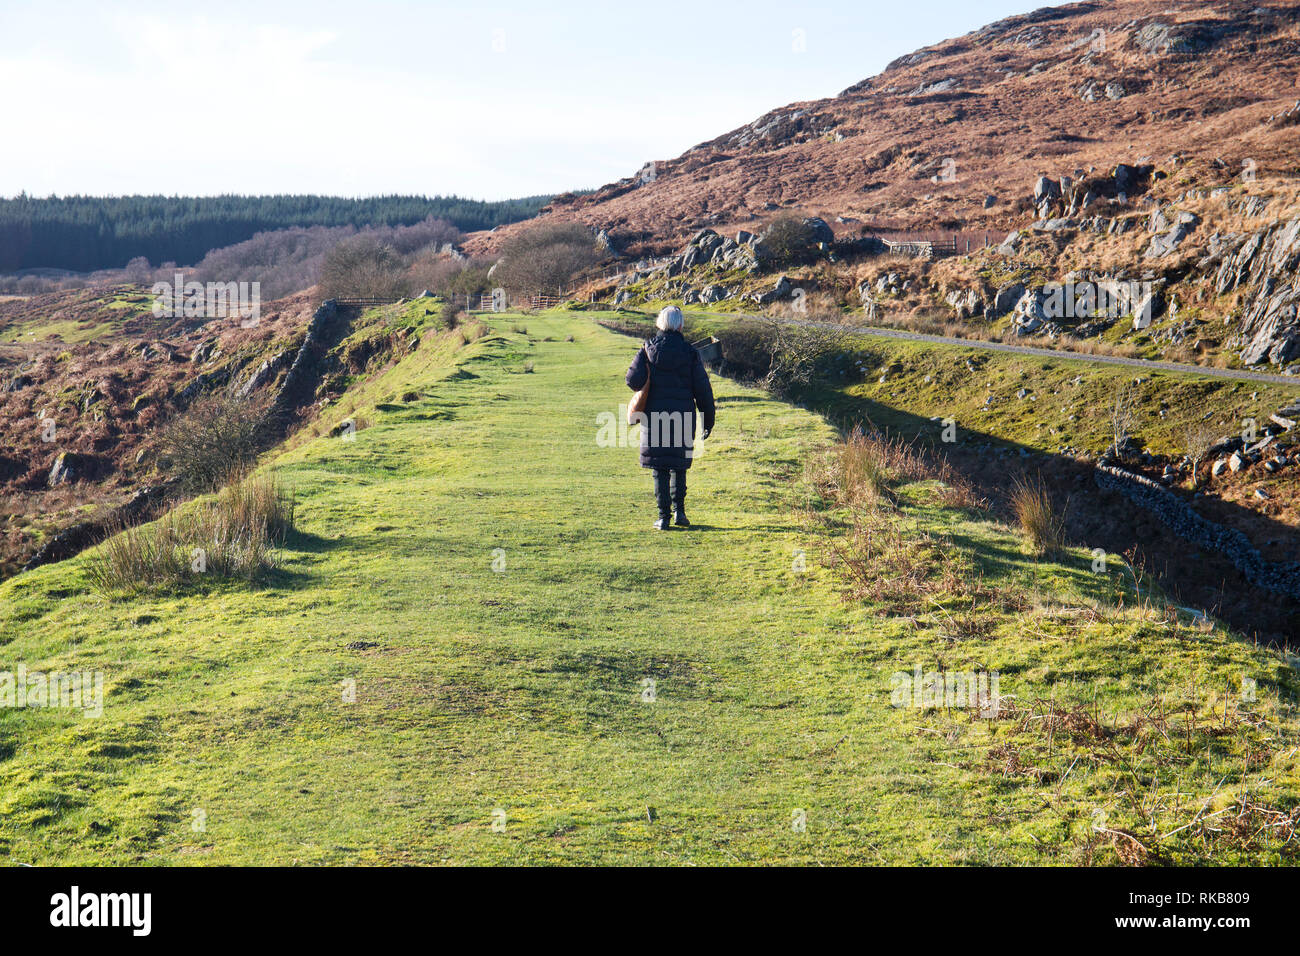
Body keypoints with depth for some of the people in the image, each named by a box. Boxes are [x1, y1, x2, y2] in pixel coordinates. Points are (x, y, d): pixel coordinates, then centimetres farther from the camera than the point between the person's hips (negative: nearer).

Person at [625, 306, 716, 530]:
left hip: (655, 415, 0)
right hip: (683, 416, 0)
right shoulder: (689, 352, -3)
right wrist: (708, 418, 7)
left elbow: (633, 380, -11)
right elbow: (702, 388, -1)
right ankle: (679, 510, 6)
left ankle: (663, 517, 3)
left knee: (660, 469, 5)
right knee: (679, 465, 16)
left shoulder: (648, 350, -3)